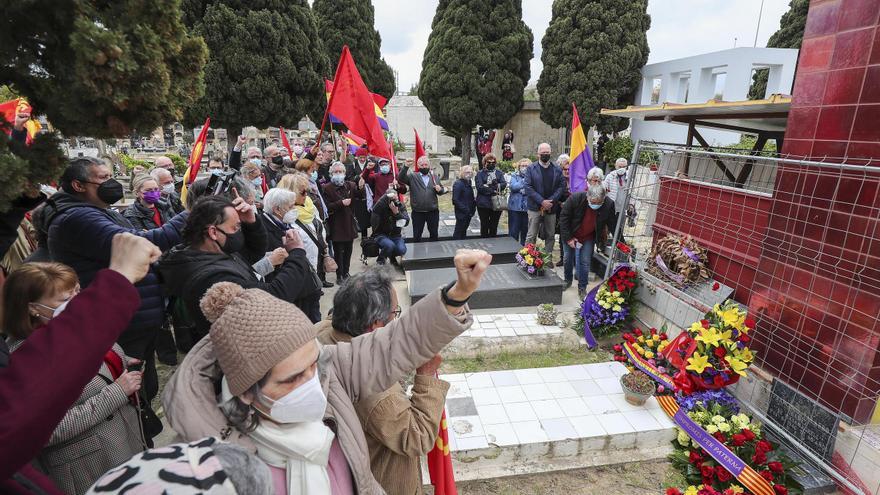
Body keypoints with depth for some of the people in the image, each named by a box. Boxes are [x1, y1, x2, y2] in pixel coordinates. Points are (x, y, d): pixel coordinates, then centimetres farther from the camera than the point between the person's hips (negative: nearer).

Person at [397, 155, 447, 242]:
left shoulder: (435, 176, 9)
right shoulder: (412, 176, 0)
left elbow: (441, 191, 14)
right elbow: (400, 178, -15)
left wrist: (440, 189, -10)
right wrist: (406, 166, -27)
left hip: (433, 211, 2)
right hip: (417, 212, -2)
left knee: (434, 234, 12)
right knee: (416, 235, 8)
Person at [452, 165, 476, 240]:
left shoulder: (468, 183, 13)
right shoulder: (458, 184, -14)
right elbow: (455, 200, -20)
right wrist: (465, 209, -22)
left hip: (468, 213, 9)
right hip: (461, 213, -9)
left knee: (464, 230, 17)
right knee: (458, 232, 0)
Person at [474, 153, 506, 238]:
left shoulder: (499, 173, 12)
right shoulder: (480, 173, 4)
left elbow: (504, 184, -4)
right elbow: (479, 187, -10)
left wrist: (491, 186, -16)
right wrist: (493, 191, -16)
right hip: (483, 204, -2)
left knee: (494, 226, 9)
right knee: (484, 225, 5)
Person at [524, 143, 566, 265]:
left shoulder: (557, 170, 8)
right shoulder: (531, 168, 0)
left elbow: (561, 186, 3)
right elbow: (528, 187, -7)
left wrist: (551, 201, -12)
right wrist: (542, 201, -14)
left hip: (551, 208, 3)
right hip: (535, 207, -3)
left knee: (550, 236, 10)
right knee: (531, 236, -1)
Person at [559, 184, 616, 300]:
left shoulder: (609, 204, -23)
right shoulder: (575, 198, -29)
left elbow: (613, 225, -10)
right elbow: (564, 217, -18)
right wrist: (568, 238, -17)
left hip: (588, 238, 0)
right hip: (571, 235, 0)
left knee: (585, 262, 0)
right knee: (568, 259, 12)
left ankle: (582, 289, 16)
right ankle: (567, 280, 36)